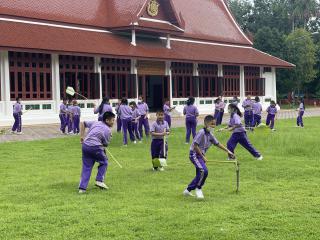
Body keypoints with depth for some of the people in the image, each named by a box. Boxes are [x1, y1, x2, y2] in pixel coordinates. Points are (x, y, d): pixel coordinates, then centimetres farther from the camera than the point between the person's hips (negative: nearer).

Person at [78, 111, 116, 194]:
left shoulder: (95, 123, 17)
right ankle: (99, 180, 10)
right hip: (95, 147, -6)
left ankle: (82, 187, 5)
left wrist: (82, 136, 23)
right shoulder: (107, 130, 0)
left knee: (86, 167, 10)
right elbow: (106, 144, 2)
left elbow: (83, 123, 24)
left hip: (85, 145, 6)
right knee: (104, 162, 18)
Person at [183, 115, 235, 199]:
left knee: (200, 175, 12)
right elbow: (195, 146, -20)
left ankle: (188, 190, 26)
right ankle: (198, 189, -6)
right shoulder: (201, 132, -17)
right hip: (194, 154, -9)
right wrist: (203, 157, -18)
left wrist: (228, 151, 17)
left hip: (201, 155, 9)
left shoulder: (210, 135, 8)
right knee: (203, 171, -25)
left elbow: (217, 144, 19)